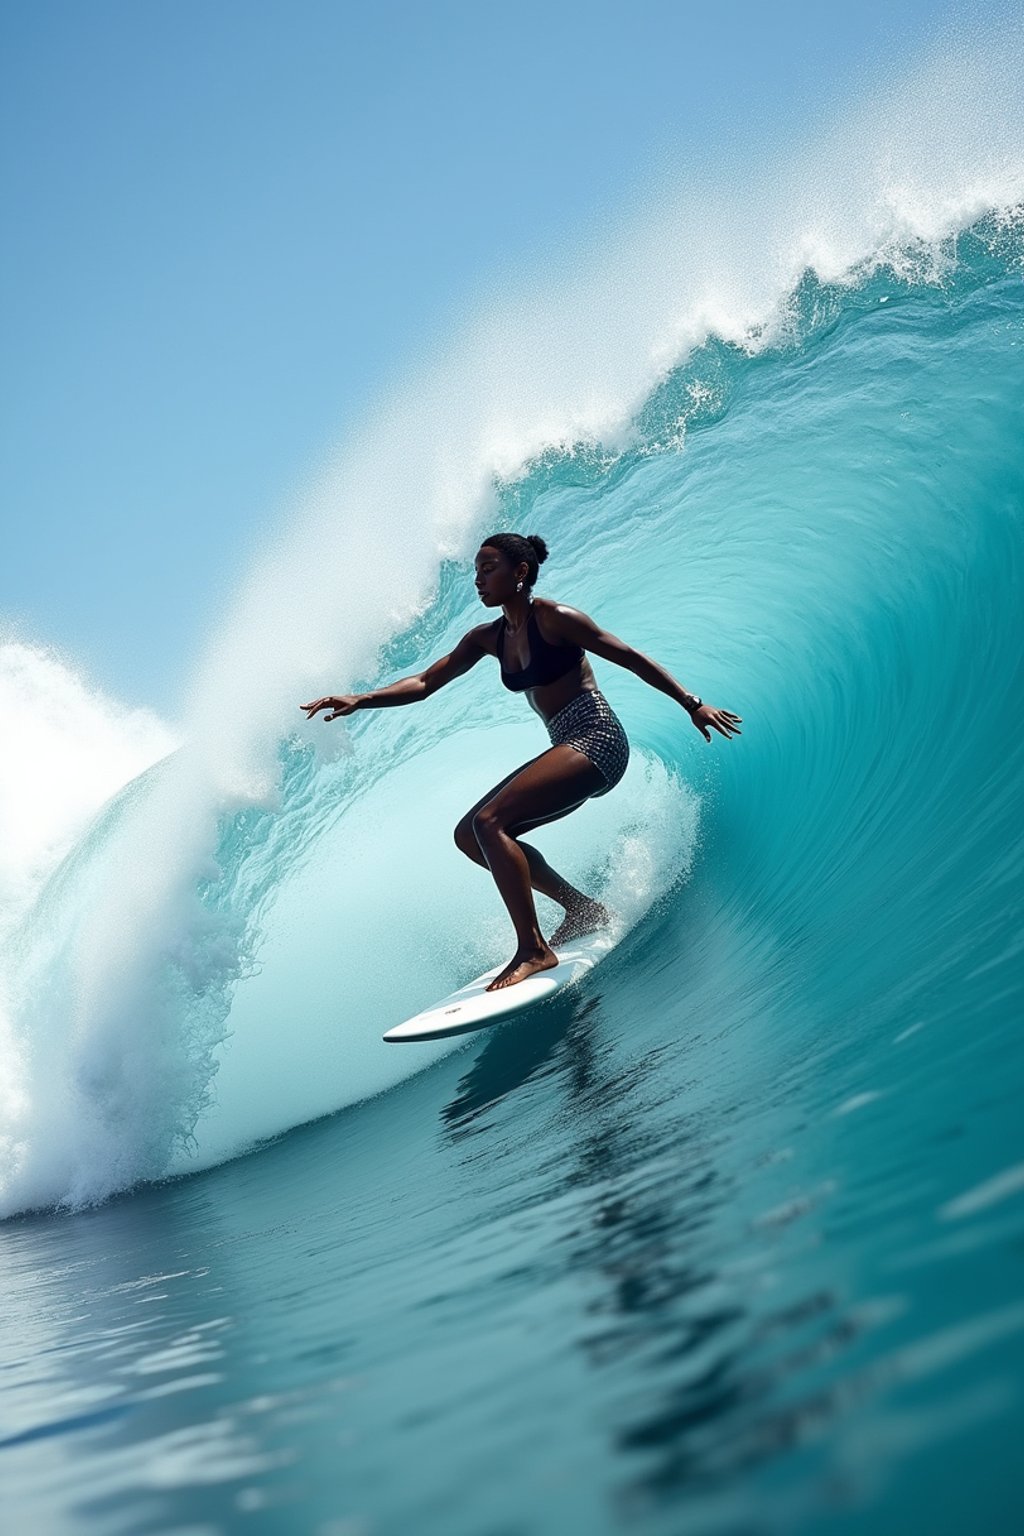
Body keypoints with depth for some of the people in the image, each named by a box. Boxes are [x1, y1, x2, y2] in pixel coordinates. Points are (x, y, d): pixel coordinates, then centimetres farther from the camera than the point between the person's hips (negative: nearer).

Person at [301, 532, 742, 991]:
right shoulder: (487, 638, 12)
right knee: (469, 835, 7)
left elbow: (629, 657, -7)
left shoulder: (552, 617, -9)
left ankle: (534, 949, -19)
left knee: (489, 822, -22)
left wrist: (692, 704, -8)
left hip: (597, 739, -9)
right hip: (565, 750, 9)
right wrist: (360, 700, -2)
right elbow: (424, 683, 12)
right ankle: (583, 909, 12)